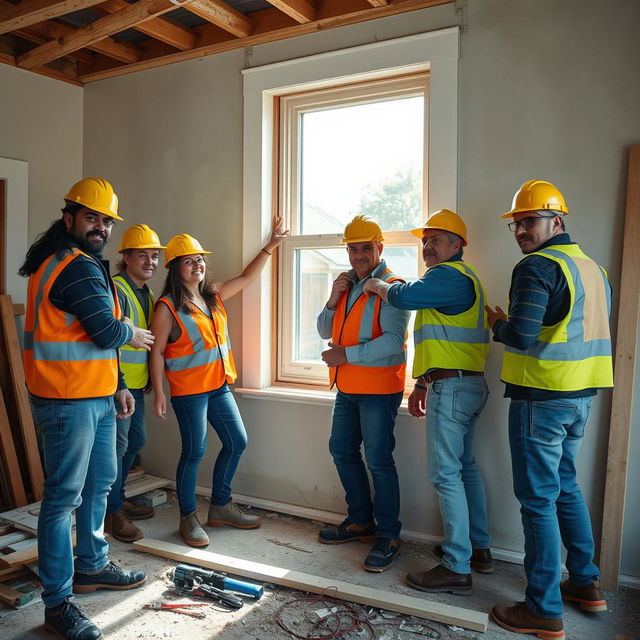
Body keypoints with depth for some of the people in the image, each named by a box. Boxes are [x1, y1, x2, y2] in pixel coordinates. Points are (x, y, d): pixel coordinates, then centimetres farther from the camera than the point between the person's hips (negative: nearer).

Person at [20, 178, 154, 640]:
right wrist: (132, 333, 0)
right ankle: (58, 603, 10)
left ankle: (91, 567, 35)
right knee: (64, 496, -2)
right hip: (68, 402, -10)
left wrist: (118, 386, 17)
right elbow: (107, 331, -23)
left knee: (100, 482, 19)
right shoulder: (76, 268, -16)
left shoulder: (86, 265, 17)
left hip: (96, 397, 10)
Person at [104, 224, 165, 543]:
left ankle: (118, 497, 35)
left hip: (137, 385, 10)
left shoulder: (146, 293, 14)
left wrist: (148, 380, 19)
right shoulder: (116, 290, -16)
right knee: (117, 445, -3)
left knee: (136, 441, 18)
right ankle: (112, 512, 11)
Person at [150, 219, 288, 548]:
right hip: (188, 391, -7)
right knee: (194, 452, -1)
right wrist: (159, 392, -13)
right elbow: (157, 352, -9)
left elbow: (246, 277, 16)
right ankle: (188, 518, 17)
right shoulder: (168, 307, -10)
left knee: (237, 441, 10)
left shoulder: (214, 296, 8)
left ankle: (220, 506, 27)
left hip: (219, 386, 7)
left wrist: (270, 246, 11)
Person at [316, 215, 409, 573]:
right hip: (347, 386, 9)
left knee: (378, 460, -5)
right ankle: (361, 521, 33)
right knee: (342, 450, 17)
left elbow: (393, 341, -26)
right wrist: (334, 299, -6)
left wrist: (347, 354, -22)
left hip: (379, 388, -9)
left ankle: (388, 537, 10)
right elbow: (325, 331, 10)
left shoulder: (391, 287, -14)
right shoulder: (347, 284, 12)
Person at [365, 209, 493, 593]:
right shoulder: (465, 279, 22)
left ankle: (457, 568, 1)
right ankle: (479, 549, 30)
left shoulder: (450, 275, -12)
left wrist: (380, 287, -5)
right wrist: (423, 383, 22)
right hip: (468, 385, 11)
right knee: (466, 467, 18)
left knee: (446, 474, -6)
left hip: (452, 387, -11)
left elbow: (405, 296, -27)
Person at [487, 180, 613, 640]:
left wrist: (498, 324, -4)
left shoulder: (537, 266, -15)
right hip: (581, 395, 9)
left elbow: (521, 337, -25)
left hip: (542, 396, -9)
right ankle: (586, 583, 34)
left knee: (538, 499, 0)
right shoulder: (593, 268, 13)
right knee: (565, 485, 22)